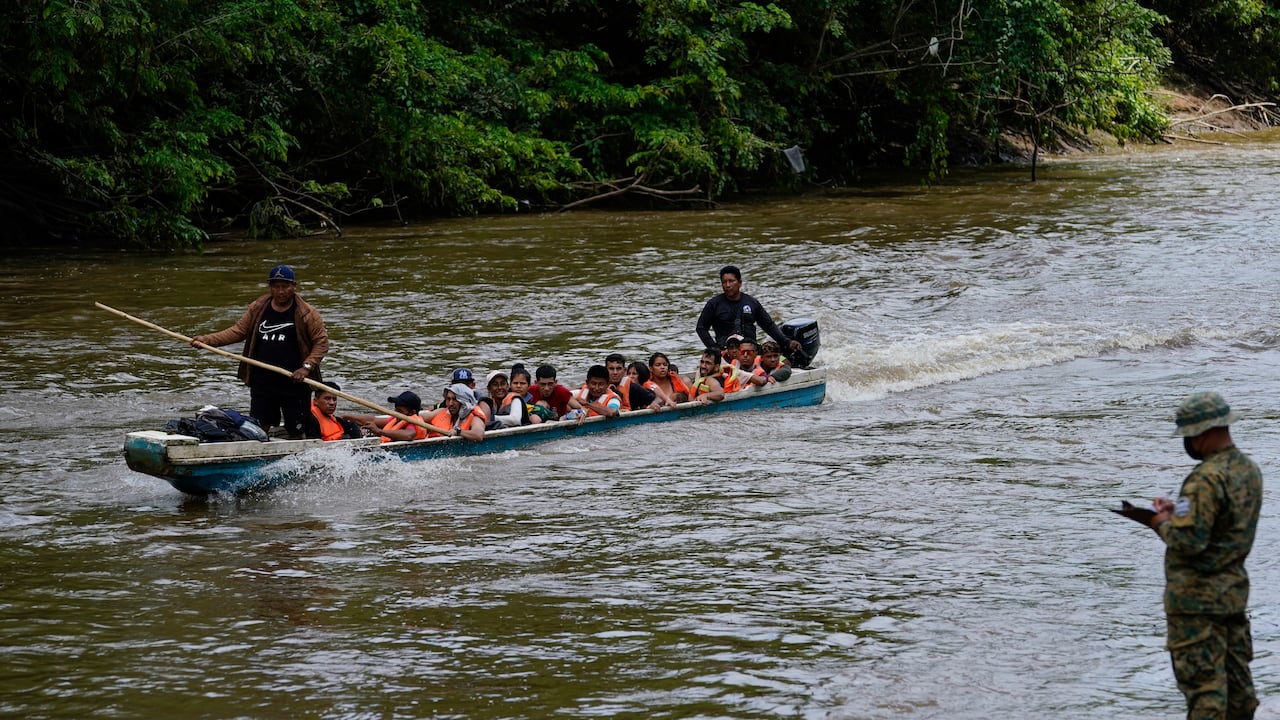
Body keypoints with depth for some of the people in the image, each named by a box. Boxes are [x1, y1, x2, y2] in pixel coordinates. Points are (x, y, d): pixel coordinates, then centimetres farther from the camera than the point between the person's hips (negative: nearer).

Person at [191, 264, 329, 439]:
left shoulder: (307, 313, -4)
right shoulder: (257, 309, 7)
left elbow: (321, 342, -4)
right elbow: (238, 331, 12)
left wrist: (307, 367, -16)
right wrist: (207, 339, 1)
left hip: (294, 384, -4)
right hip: (262, 383, 4)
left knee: (295, 433, 2)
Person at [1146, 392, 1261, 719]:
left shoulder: (1206, 480, -24)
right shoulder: (1250, 469, 6)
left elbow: (1188, 542, -28)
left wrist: (1163, 524, -8)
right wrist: (1178, 512, 9)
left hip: (1197, 597, -9)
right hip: (1235, 590, 9)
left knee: (1202, 680, -4)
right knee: (1235, 675, 17)